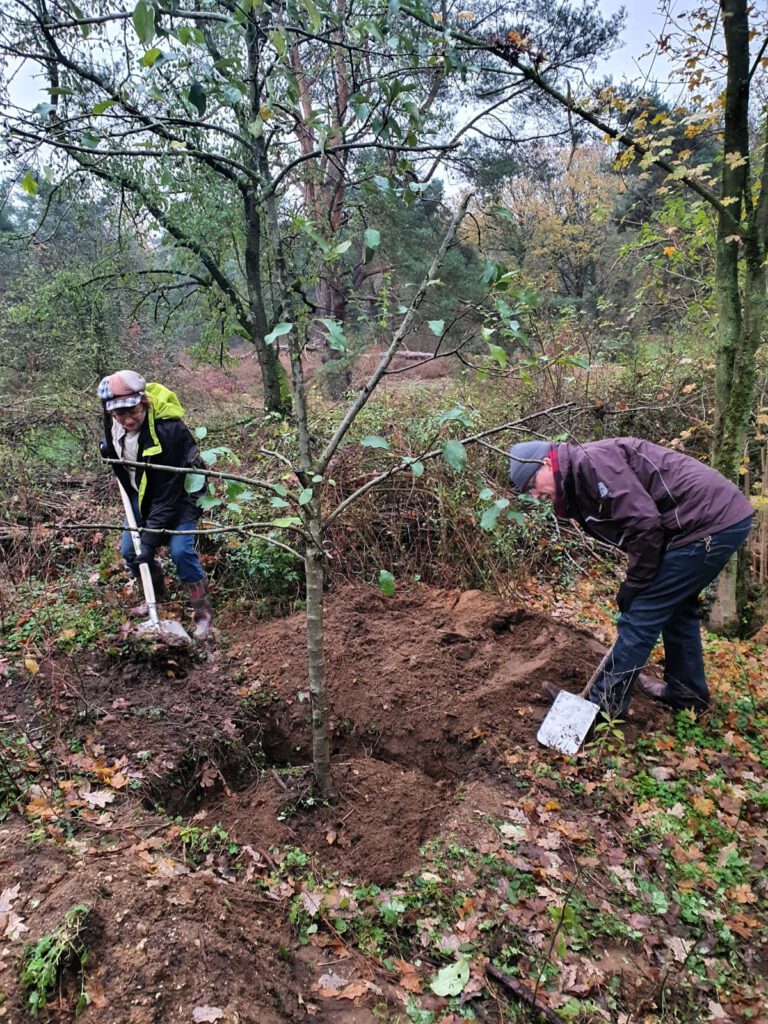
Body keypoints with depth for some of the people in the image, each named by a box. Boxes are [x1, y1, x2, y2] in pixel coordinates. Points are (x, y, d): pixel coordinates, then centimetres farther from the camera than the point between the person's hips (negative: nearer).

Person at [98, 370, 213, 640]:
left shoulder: (168, 430, -36)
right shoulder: (113, 422, -16)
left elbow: (167, 495, -32)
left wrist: (151, 539, -30)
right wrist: (109, 446, -4)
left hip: (180, 490, -7)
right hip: (141, 491, 7)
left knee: (180, 550, -19)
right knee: (129, 551, 6)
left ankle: (203, 613, 0)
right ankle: (157, 595, 33)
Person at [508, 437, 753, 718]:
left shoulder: (590, 461, -16)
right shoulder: (580, 482, 15)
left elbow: (644, 523, -21)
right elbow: (625, 532, 19)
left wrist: (633, 585, -10)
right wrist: (635, 584, 12)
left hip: (709, 522, -10)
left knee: (641, 613, -4)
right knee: (676, 607, 24)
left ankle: (605, 704, 7)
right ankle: (687, 692, 38)